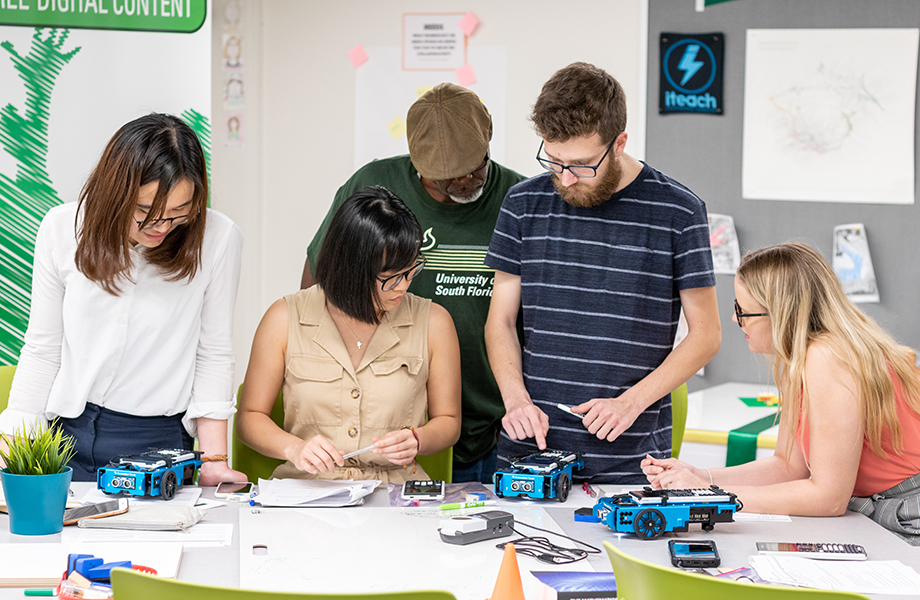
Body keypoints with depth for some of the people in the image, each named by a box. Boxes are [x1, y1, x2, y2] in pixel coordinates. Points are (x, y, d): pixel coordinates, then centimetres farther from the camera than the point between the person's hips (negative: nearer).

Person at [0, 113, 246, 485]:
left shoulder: (218, 239, -9)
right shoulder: (62, 229, -4)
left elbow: (213, 355, -2)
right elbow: (42, 349, 3)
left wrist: (214, 460, -5)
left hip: (163, 440, -2)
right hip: (69, 432, 3)